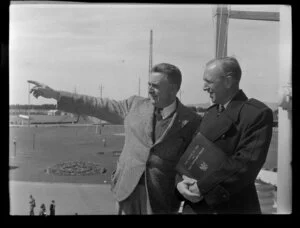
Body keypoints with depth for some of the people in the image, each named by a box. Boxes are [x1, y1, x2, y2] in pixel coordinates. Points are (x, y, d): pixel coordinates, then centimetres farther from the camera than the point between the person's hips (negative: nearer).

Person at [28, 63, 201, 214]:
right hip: (127, 191, 3)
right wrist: (55, 94, 7)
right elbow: (97, 106, 7)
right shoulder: (135, 105, 4)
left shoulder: (192, 122, -6)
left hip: (161, 200, -2)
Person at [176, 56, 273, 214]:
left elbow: (247, 163, -21)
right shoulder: (210, 113, 11)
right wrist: (181, 181, -10)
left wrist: (203, 188, -20)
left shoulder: (258, 113, -13)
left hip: (233, 207, -6)